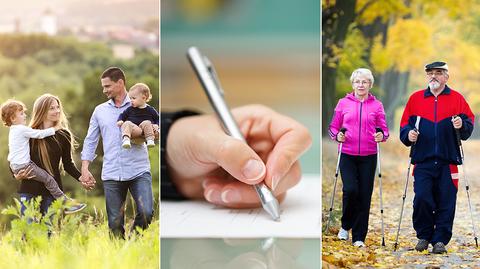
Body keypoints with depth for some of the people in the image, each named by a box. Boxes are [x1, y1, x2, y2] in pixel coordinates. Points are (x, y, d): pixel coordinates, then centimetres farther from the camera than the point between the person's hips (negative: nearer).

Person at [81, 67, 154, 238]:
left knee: (146, 212, -18)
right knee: (115, 223, 2)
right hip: (111, 174, 2)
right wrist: (85, 169, 5)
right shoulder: (100, 111, 14)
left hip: (139, 171, -2)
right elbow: (90, 141, 15)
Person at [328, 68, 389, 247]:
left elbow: (384, 128, 9)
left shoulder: (377, 105, 7)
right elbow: (333, 127, 11)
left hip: (368, 157, 1)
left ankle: (359, 237, 9)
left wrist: (382, 136, -13)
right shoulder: (343, 103, 7)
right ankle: (345, 226, 11)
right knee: (350, 190, -16)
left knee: (364, 195, 0)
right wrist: (337, 136, -9)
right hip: (347, 155, -1)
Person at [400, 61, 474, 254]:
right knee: (422, 198, -9)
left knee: (446, 202, -1)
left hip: (448, 162, 0)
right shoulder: (415, 98, 11)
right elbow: (405, 124, 13)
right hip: (423, 161, 0)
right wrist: (408, 133, -7)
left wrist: (462, 125, -15)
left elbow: (469, 124, 6)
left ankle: (440, 240, 8)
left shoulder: (457, 99, 8)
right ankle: (423, 236, 10)